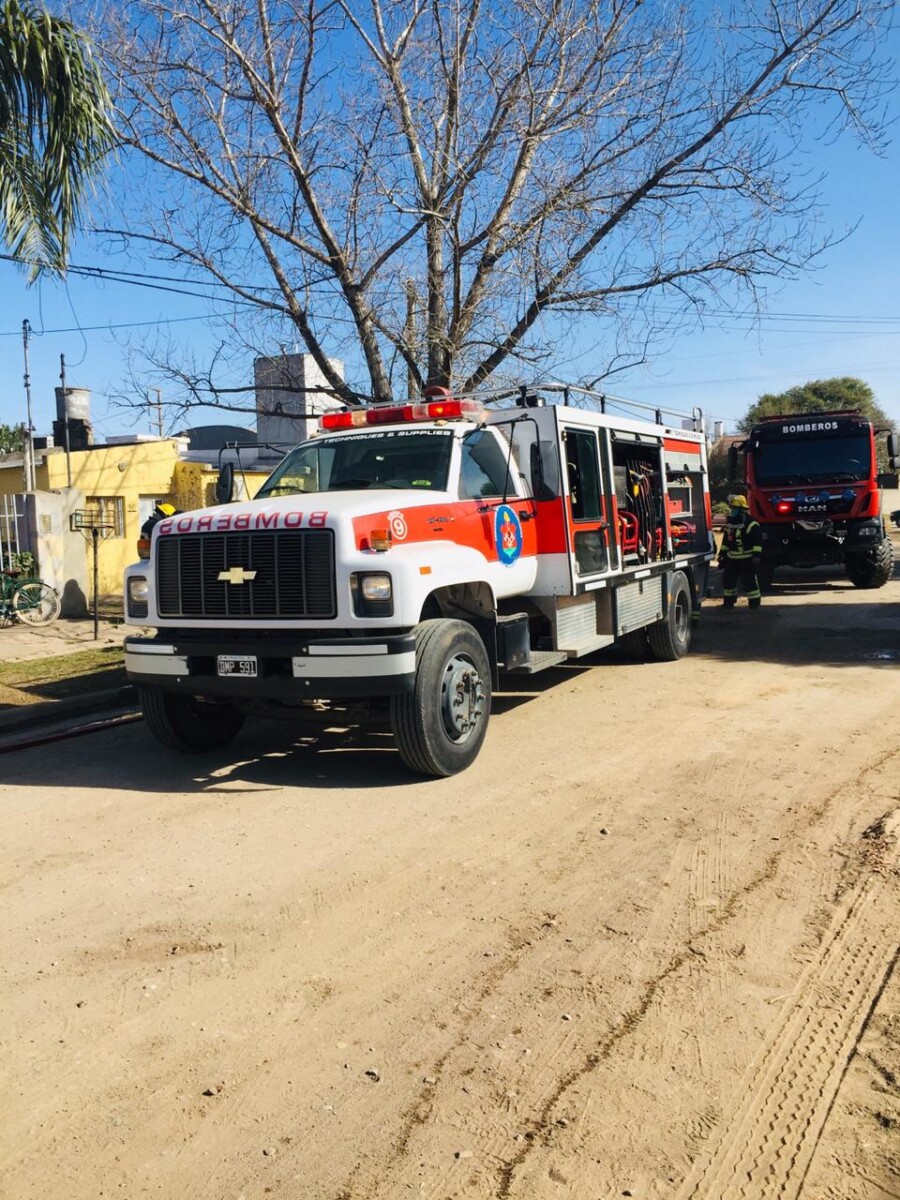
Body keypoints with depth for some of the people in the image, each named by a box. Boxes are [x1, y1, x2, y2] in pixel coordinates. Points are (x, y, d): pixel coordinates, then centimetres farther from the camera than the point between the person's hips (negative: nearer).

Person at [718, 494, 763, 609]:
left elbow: (757, 542, -16)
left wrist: (756, 556, -22)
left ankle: (754, 601, 2)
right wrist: (722, 554, 20)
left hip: (747, 559, -8)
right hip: (732, 558, 8)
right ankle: (729, 600, 23)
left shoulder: (751, 524, -13)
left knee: (750, 580, -7)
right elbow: (726, 540, 21)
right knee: (728, 579, 11)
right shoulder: (730, 524, 12)